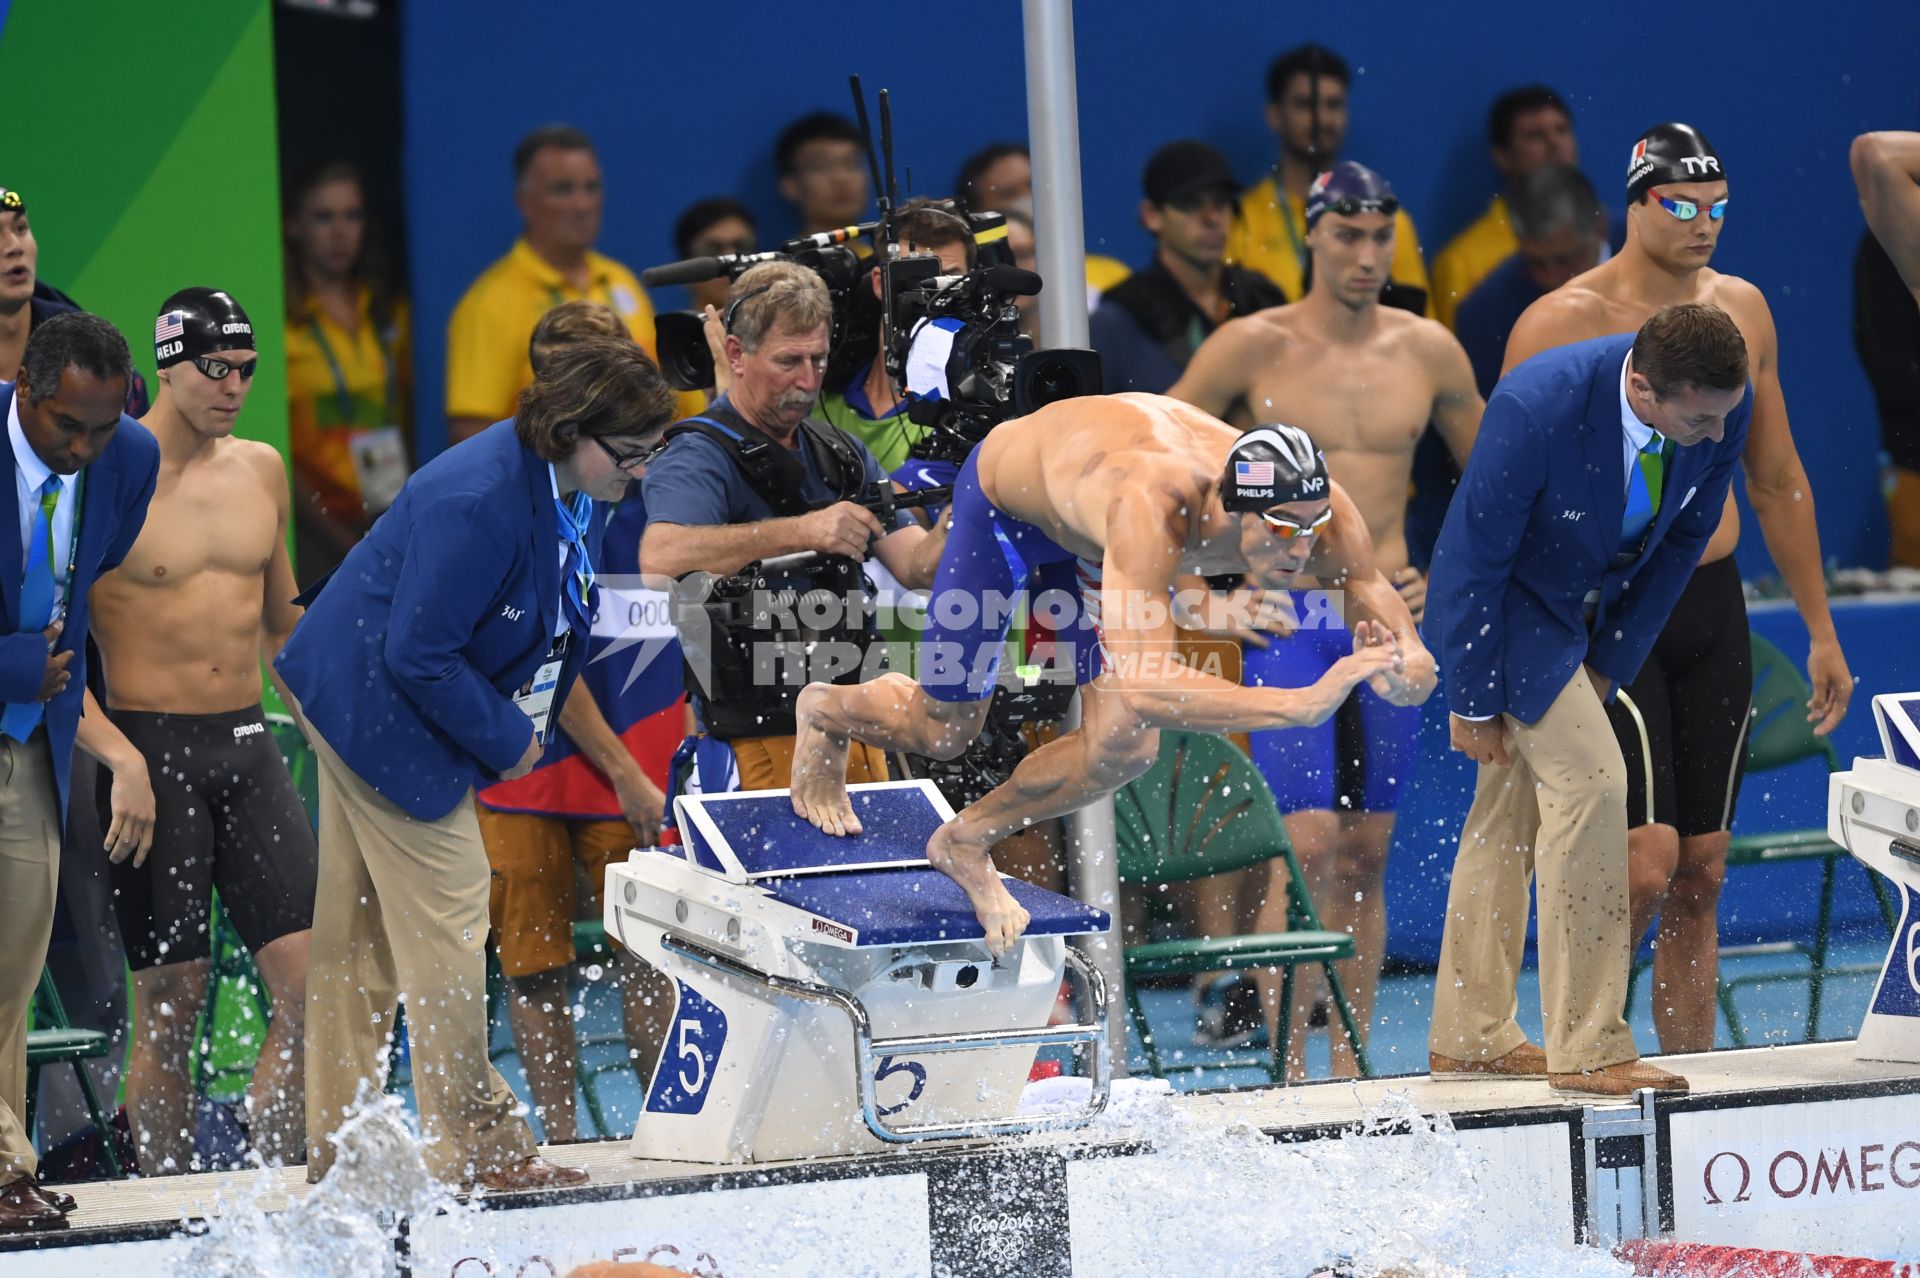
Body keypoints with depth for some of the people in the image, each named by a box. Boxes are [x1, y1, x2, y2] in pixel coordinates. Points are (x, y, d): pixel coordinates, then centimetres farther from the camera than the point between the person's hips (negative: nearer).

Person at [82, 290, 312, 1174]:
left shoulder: (261, 470, 11)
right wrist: (117, 755, -21)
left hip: (248, 744, 5)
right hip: (150, 747, -5)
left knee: (313, 981, -5)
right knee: (170, 1002, -2)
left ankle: (277, 1187, 3)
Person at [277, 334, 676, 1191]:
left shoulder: (574, 492, -1)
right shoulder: (479, 502, -31)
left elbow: (551, 627, 15)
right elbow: (419, 657, -28)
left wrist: (521, 725, 5)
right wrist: (505, 739, -18)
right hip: (378, 705, -10)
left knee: (358, 930, 15)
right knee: (444, 919, -6)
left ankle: (336, 1143, 21)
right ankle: (472, 1144, 1)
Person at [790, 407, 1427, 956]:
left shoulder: (1311, 505, -35)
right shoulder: (1150, 507, -51)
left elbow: (1370, 588, -17)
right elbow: (1143, 684, -58)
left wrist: (1405, 658, -42)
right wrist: (1299, 704, -67)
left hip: (1097, 535, 5)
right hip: (1006, 488, -5)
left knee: (1124, 746, -8)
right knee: (942, 731, 11)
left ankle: (967, 840, 19)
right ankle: (826, 711, 46)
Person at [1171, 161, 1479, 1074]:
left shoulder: (1427, 351, 5)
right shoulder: (1251, 348, -5)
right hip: (1287, 619, -3)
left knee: (1366, 853, 6)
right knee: (1307, 843, -13)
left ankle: (1350, 1068, 12)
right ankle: (1289, 1071, -11)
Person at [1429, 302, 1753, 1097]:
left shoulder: (1725, 407, -18)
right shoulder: (1537, 408, -36)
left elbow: (1684, 539, -1)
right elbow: (1473, 558, -24)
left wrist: (1610, 665, -2)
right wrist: (1473, 702, -16)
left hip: (1593, 608, 7)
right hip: (1505, 605, -7)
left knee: (1510, 811, 13)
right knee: (1589, 781, -17)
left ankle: (1467, 1038, 22)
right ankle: (1588, 1051, -13)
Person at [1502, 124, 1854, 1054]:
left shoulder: (1742, 309, 9)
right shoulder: (1559, 326, -8)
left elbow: (1777, 479, 18)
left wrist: (1819, 628, 17)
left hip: (1713, 608, 5)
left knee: (1701, 874, 6)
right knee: (1646, 857, -16)